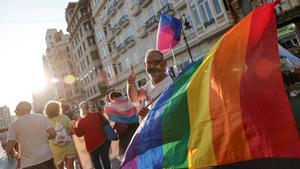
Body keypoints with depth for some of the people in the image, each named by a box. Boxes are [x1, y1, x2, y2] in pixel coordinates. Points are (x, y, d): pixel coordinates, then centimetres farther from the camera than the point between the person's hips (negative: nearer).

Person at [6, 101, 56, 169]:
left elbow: (9, 149, -7)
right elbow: (53, 134, -5)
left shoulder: (14, 124, -5)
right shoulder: (42, 117, -1)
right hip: (46, 159, 2)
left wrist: (16, 155, 13)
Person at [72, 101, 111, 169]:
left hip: (92, 144, -2)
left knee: (96, 161, 17)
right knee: (105, 159, 15)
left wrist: (74, 126, 10)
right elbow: (106, 123, 6)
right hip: (104, 140, 3)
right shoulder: (97, 114, -5)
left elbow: (79, 134, -3)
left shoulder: (81, 121, -13)